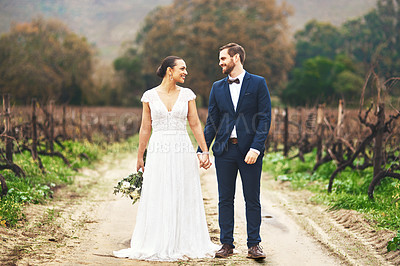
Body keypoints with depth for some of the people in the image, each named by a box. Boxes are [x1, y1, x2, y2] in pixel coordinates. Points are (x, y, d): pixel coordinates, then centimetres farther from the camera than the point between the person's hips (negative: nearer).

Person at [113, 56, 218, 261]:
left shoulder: (187, 94, 5)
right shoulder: (150, 96, 2)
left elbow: (195, 124, 5)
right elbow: (145, 128, 7)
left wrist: (205, 151, -2)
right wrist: (139, 157, 9)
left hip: (183, 151, 1)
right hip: (158, 152, -1)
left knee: (184, 198, 4)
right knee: (158, 200, 1)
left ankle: (184, 244, 14)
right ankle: (157, 246, 10)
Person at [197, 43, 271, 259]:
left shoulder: (258, 83, 1)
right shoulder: (217, 87, 11)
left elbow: (265, 118, -4)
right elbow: (211, 122, 12)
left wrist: (256, 148, -14)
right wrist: (202, 150, 2)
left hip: (249, 151, -3)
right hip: (224, 150, 3)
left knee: (252, 200, 2)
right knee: (225, 199, 5)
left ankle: (253, 244, 10)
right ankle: (227, 244, 14)